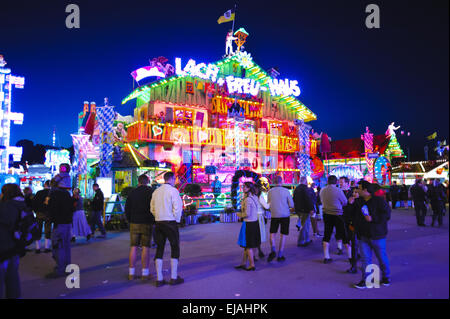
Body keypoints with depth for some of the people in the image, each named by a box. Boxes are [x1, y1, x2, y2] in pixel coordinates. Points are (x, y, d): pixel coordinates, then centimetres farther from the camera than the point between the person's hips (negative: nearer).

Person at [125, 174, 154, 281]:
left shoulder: (132, 192, 5)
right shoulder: (151, 192, -4)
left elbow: (127, 208, 6)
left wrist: (130, 220, 16)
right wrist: (153, 221, 6)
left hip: (134, 223, 3)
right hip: (147, 224, -3)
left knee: (133, 247, 7)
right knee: (146, 248, 1)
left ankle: (131, 273, 11)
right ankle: (145, 274, 4)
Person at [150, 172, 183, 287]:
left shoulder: (156, 191, 9)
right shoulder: (173, 191, -10)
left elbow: (152, 209, 11)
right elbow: (177, 207, -14)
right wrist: (177, 220, -1)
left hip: (158, 222, 6)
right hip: (170, 222, -5)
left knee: (159, 249, 9)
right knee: (175, 248, 7)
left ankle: (159, 279, 11)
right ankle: (174, 278, 9)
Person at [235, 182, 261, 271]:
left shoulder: (247, 199, -20)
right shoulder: (255, 197, 6)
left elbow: (247, 214, -22)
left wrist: (239, 214, -3)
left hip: (249, 224, -9)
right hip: (255, 222, 9)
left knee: (248, 245, 5)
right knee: (246, 244, 17)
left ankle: (252, 265, 14)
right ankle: (244, 263, 26)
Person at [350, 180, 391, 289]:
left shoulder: (379, 200, -8)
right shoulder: (358, 201, 8)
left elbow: (387, 214, -14)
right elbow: (354, 216, 12)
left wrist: (372, 218, -22)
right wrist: (350, 204, -3)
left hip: (376, 235, -4)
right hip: (363, 236, 4)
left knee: (382, 257, 11)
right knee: (365, 258, 6)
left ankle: (386, 277, 31)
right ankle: (365, 280, 13)